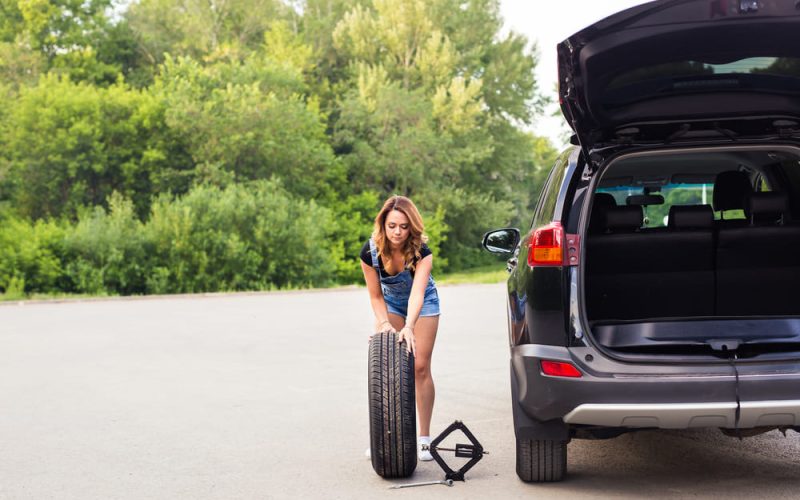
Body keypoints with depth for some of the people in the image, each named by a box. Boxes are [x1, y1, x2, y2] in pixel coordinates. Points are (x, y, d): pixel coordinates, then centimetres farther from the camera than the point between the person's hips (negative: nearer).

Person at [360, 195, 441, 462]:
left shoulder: (421, 251, -34)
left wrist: (409, 327, -62)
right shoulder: (370, 252, -26)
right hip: (390, 303, 2)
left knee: (420, 367, -8)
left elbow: (417, 293, -47)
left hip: (423, 304, -2)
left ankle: (424, 438, 0)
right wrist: (383, 323, -30)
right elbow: (376, 295, -15)